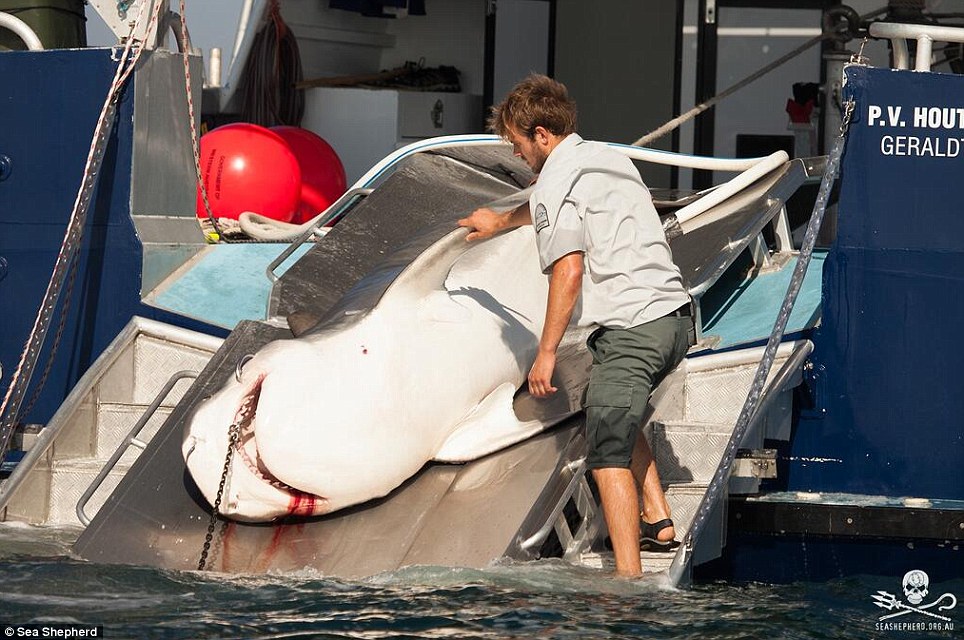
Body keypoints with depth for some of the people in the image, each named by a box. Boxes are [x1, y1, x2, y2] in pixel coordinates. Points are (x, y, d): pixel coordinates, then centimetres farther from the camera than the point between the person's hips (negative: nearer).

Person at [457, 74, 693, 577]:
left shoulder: (557, 180, -5)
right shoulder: (608, 158, 23)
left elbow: (568, 271, -15)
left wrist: (546, 352, -11)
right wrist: (501, 222, 63)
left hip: (631, 326, -9)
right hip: (675, 314, 9)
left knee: (608, 453, -12)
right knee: (611, 410, 31)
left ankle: (628, 579, -22)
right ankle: (658, 519, 24)